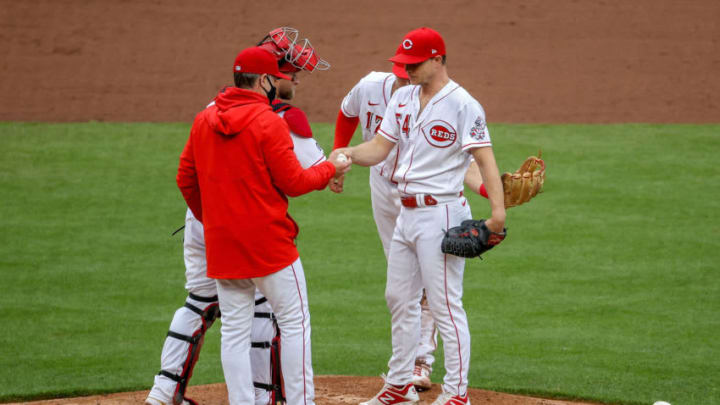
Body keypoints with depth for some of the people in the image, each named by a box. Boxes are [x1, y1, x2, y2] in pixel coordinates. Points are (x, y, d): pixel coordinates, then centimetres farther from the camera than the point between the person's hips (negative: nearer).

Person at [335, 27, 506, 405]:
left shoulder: (462, 104, -14)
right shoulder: (402, 98, 9)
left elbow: (485, 158, -21)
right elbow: (379, 148, 8)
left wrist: (497, 208, -33)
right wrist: (348, 154, -13)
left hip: (440, 214, -8)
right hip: (406, 214, 9)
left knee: (445, 305, -6)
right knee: (399, 299, 15)